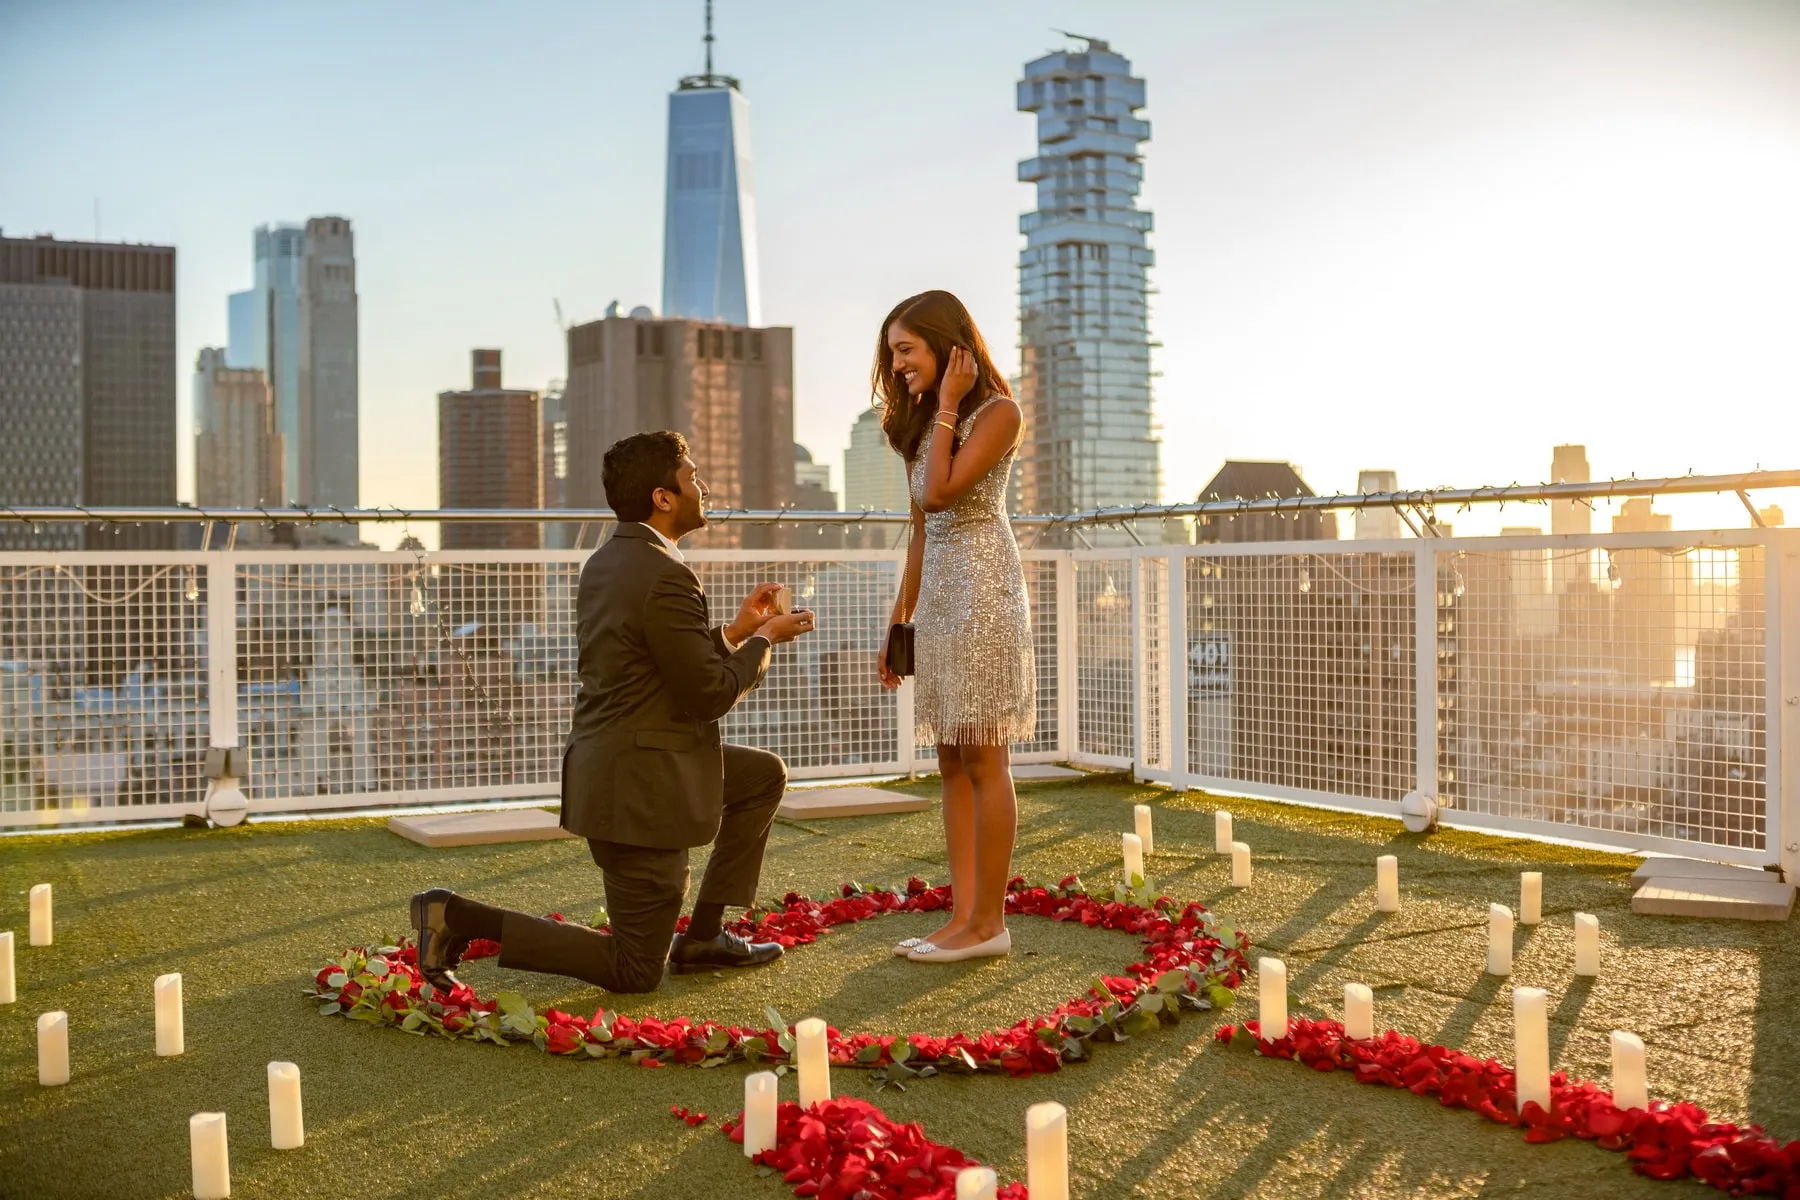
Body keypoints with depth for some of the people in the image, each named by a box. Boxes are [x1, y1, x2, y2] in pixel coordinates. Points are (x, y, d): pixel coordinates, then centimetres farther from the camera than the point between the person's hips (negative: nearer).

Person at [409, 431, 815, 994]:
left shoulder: (604, 562, 9)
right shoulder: (665, 576, -21)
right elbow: (711, 693, -16)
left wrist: (736, 629, 14)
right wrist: (764, 638, -1)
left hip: (605, 760, 10)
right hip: (641, 789, -10)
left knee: (766, 776, 24)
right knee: (634, 972, 2)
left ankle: (703, 936, 22)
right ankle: (458, 917, -4)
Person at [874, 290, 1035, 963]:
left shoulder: (996, 411, -6)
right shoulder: (922, 426, 17)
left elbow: (942, 493, -18)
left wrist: (946, 404, -10)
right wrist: (899, 622, 16)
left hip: (982, 588, -8)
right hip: (937, 594, 8)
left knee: (983, 762, -6)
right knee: (953, 764, 6)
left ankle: (988, 921, 0)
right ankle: (963, 915, 10)